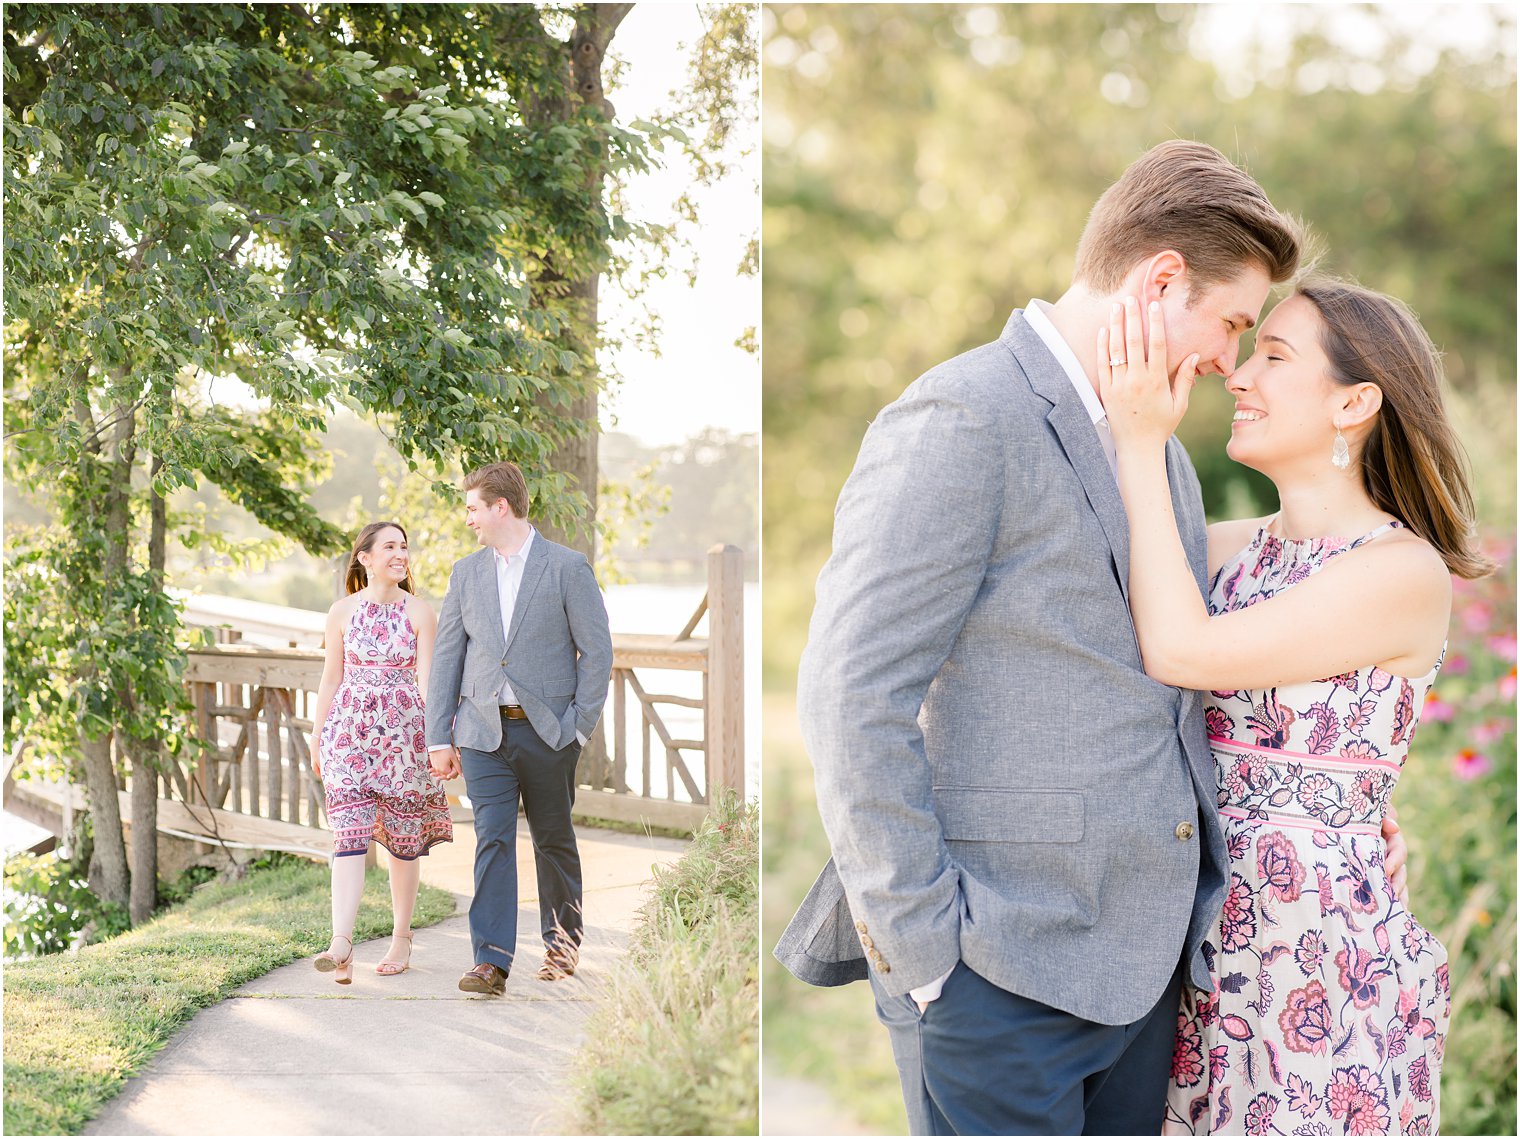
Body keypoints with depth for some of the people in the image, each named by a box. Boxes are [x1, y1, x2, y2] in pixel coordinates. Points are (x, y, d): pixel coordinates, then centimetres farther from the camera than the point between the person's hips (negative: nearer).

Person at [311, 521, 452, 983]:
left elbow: (427, 678, -4)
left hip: (404, 732, 0)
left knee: (403, 839, 6)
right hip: (349, 731, 0)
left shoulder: (419, 611, 1)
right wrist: (316, 740, 11)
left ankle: (401, 939, 19)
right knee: (350, 833, -12)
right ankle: (341, 943, -20)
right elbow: (330, 679, 11)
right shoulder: (342, 612, 5)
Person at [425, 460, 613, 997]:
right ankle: (491, 962, -9)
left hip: (547, 730, -2)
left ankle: (563, 942, 27)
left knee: (553, 841, 10)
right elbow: (447, 657, 10)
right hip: (485, 731, 2)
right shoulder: (466, 572, 10)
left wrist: (579, 726, -8)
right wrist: (439, 738, 4)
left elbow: (597, 651, -3)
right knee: (492, 839, -7)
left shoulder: (568, 568, -3)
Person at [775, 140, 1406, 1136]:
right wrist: (923, 945, -16)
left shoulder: (1164, 452, 16)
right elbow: (852, 697, -17)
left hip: (1144, 959, 8)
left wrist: (1195, 905, 13)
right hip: (1002, 976, -8)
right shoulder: (963, 421, -12)